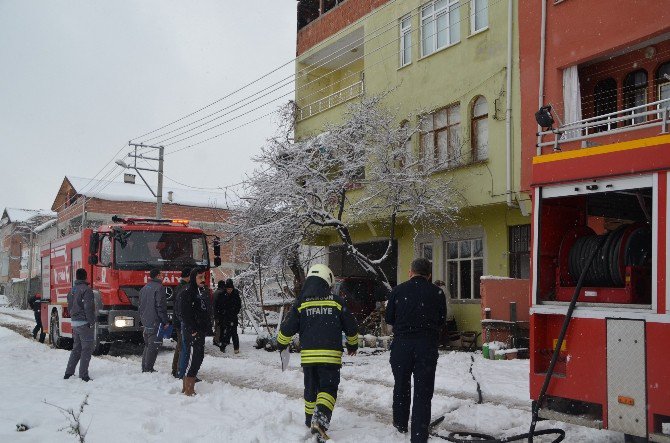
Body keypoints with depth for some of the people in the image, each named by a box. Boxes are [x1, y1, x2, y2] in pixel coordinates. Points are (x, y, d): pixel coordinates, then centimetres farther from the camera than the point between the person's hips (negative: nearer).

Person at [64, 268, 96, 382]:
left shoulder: (72, 291, 13)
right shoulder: (86, 289, -14)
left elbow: (69, 307, 18)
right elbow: (88, 308, -19)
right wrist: (91, 323, -17)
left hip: (74, 323, 8)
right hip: (84, 323, -8)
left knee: (76, 348, 17)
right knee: (87, 349, -3)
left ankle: (68, 373, 18)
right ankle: (83, 375, -4)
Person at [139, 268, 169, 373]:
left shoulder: (144, 288, 15)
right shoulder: (159, 288, -12)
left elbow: (141, 306, 20)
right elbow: (161, 306, -16)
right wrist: (166, 321, -11)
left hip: (145, 321, 9)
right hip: (155, 322, -9)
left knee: (147, 345, 16)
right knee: (153, 345, -5)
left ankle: (144, 367, 18)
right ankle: (148, 368, -5)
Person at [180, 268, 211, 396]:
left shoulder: (203, 291, 15)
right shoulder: (188, 292, -12)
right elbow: (185, 314, -16)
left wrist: (208, 326, 11)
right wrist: (192, 330, -19)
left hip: (201, 330, 9)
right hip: (192, 331, -9)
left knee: (199, 357, 10)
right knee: (192, 357, -10)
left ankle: (189, 386, 18)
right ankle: (188, 389, -5)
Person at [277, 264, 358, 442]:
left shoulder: (300, 302, 2)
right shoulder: (336, 301, 0)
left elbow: (287, 328, 3)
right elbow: (351, 327, 7)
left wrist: (281, 344, 23)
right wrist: (353, 344, 25)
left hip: (308, 355, 2)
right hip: (330, 355, -2)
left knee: (310, 389, 19)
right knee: (328, 389, 0)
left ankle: (310, 420, 31)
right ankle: (320, 420, -21)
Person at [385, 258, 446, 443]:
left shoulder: (398, 290, -2)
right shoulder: (437, 293, -2)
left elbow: (389, 319, 4)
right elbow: (442, 321, 5)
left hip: (401, 343, 1)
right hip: (427, 346, -1)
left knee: (401, 386, 19)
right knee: (423, 391, 4)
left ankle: (400, 424, 35)